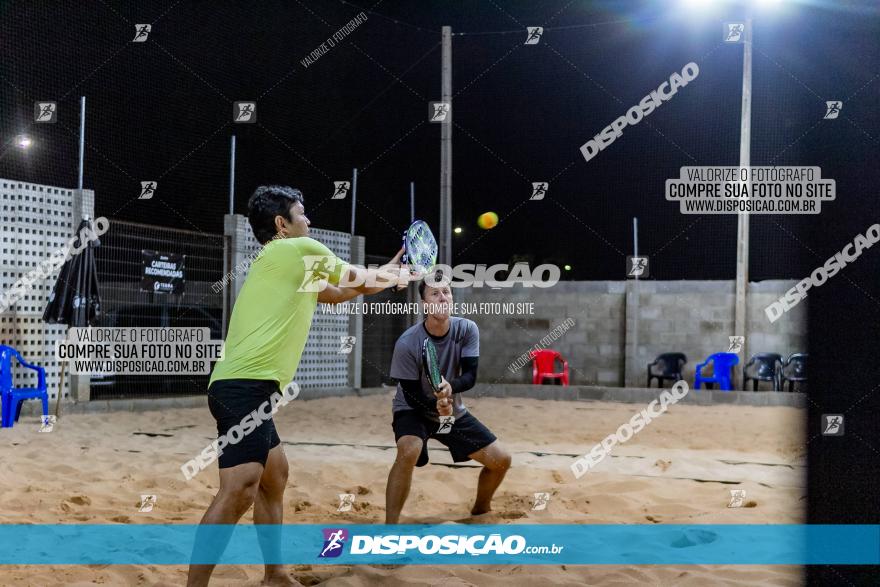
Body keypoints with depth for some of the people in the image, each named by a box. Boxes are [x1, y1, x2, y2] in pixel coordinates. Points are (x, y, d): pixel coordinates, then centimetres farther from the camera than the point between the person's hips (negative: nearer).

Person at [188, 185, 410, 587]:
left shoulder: (288, 264, 23)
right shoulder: (301, 249, -3)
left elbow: (338, 292, 37)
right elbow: (355, 278, 14)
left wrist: (388, 278, 40)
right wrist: (380, 274, 34)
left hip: (247, 388, 11)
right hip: (245, 387, -11)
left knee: (274, 478, 20)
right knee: (240, 490, -18)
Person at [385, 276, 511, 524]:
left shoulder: (467, 330, -15)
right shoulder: (407, 343, -25)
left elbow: (470, 376, -19)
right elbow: (412, 394, -19)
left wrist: (450, 387, -41)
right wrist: (436, 406, -39)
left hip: (454, 412, 5)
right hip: (414, 409, -4)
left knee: (501, 460, 0)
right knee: (409, 451, -36)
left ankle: (480, 510, 29)